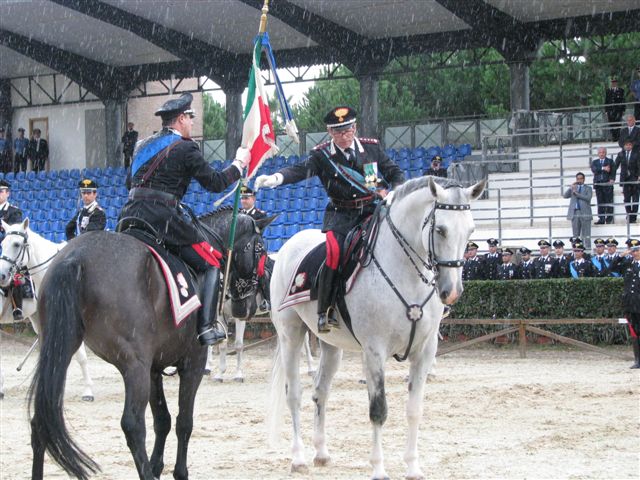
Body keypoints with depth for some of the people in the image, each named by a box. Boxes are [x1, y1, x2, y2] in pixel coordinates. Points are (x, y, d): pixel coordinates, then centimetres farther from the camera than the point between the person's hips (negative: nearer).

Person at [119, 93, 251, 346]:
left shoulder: (143, 145, 19)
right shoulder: (185, 148, -4)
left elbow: (129, 183, 26)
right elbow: (215, 183, -1)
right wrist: (239, 163, 13)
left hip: (131, 214, 7)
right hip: (163, 218, -7)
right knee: (212, 264, 0)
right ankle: (207, 327, -11)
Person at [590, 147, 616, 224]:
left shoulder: (610, 161, 11)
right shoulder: (595, 162, 17)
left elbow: (613, 171, -1)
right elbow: (593, 169, -4)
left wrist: (612, 179, -18)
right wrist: (603, 168, -16)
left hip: (607, 184, -3)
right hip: (598, 184, 3)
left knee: (609, 202, -5)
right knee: (600, 203, 2)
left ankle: (609, 219, -4)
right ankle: (601, 219, 3)